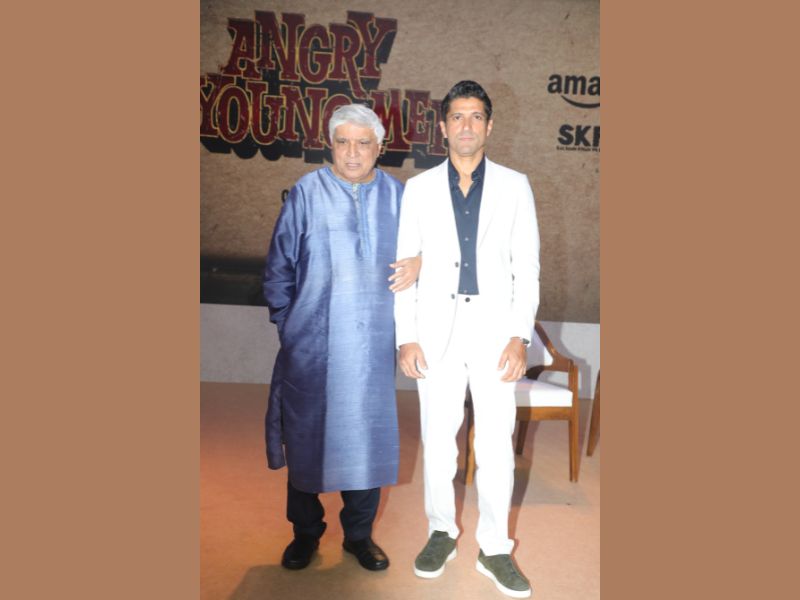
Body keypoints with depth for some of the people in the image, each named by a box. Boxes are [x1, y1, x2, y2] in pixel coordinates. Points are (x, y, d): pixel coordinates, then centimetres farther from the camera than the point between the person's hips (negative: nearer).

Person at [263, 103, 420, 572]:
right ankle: (306, 532, 30)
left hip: (373, 343, 2)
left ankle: (360, 533, 29)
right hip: (311, 343, -1)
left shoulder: (397, 195, 6)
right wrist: (285, 323, 1)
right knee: (306, 433, 9)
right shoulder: (306, 192, 0)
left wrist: (417, 263, -8)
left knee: (369, 436, 8)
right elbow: (279, 266, 4)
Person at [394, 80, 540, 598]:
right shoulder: (419, 188, 6)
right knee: (438, 439, 9)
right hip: (437, 329, 1)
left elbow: (527, 266, 2)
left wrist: (520, 336, -7)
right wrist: (406, 337, -3)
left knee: (497, 443, 3)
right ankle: (442, 532, 28)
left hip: (494, 327, 0)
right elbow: (405, 265, 4)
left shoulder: (514, 185, 5)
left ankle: (494, 548, 19)